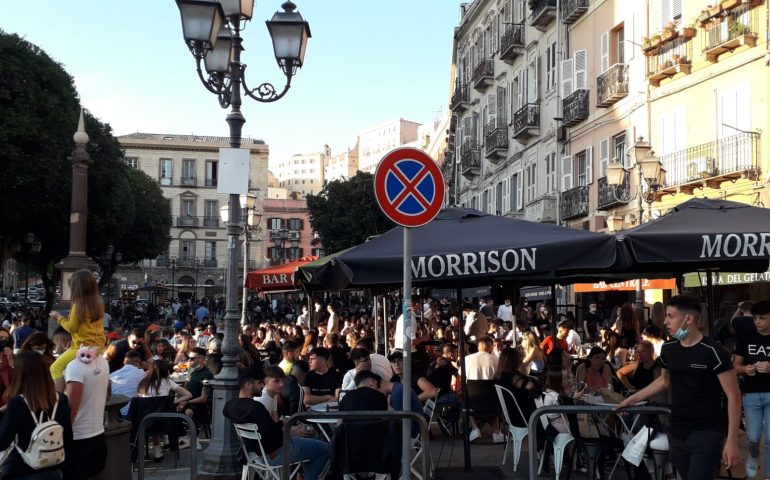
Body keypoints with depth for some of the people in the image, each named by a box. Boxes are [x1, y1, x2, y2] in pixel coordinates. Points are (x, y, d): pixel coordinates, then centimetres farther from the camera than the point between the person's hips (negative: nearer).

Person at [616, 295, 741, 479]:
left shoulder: (712, 352, -14)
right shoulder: (668, 349, 5)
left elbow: (733, 395, -12)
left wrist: (731, 441, -17)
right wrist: (631, 399, 20)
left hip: (706, 434, -6)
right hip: (676, 433, 6)